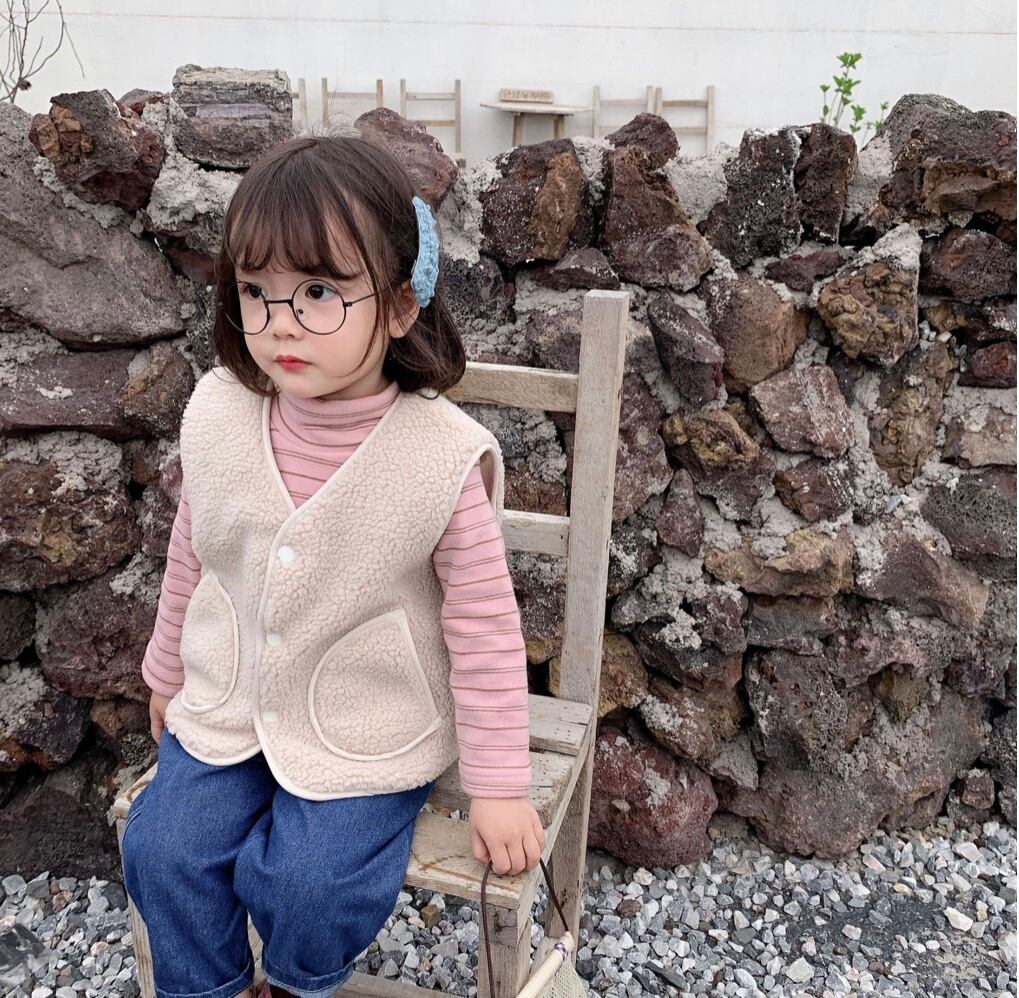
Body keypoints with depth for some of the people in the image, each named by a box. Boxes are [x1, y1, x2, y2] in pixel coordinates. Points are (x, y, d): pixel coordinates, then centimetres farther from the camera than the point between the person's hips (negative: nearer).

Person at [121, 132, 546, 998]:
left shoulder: (441, 457, -24)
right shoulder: (218, 416, -11)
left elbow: (485, 628, -15)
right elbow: (191, 557, 6)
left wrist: (499, 788, -10)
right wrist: (169, 671, 19)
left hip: (366, 735, -4)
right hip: (226, 705, 4)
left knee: (306, 882, -13)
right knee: (161, 848, -4)